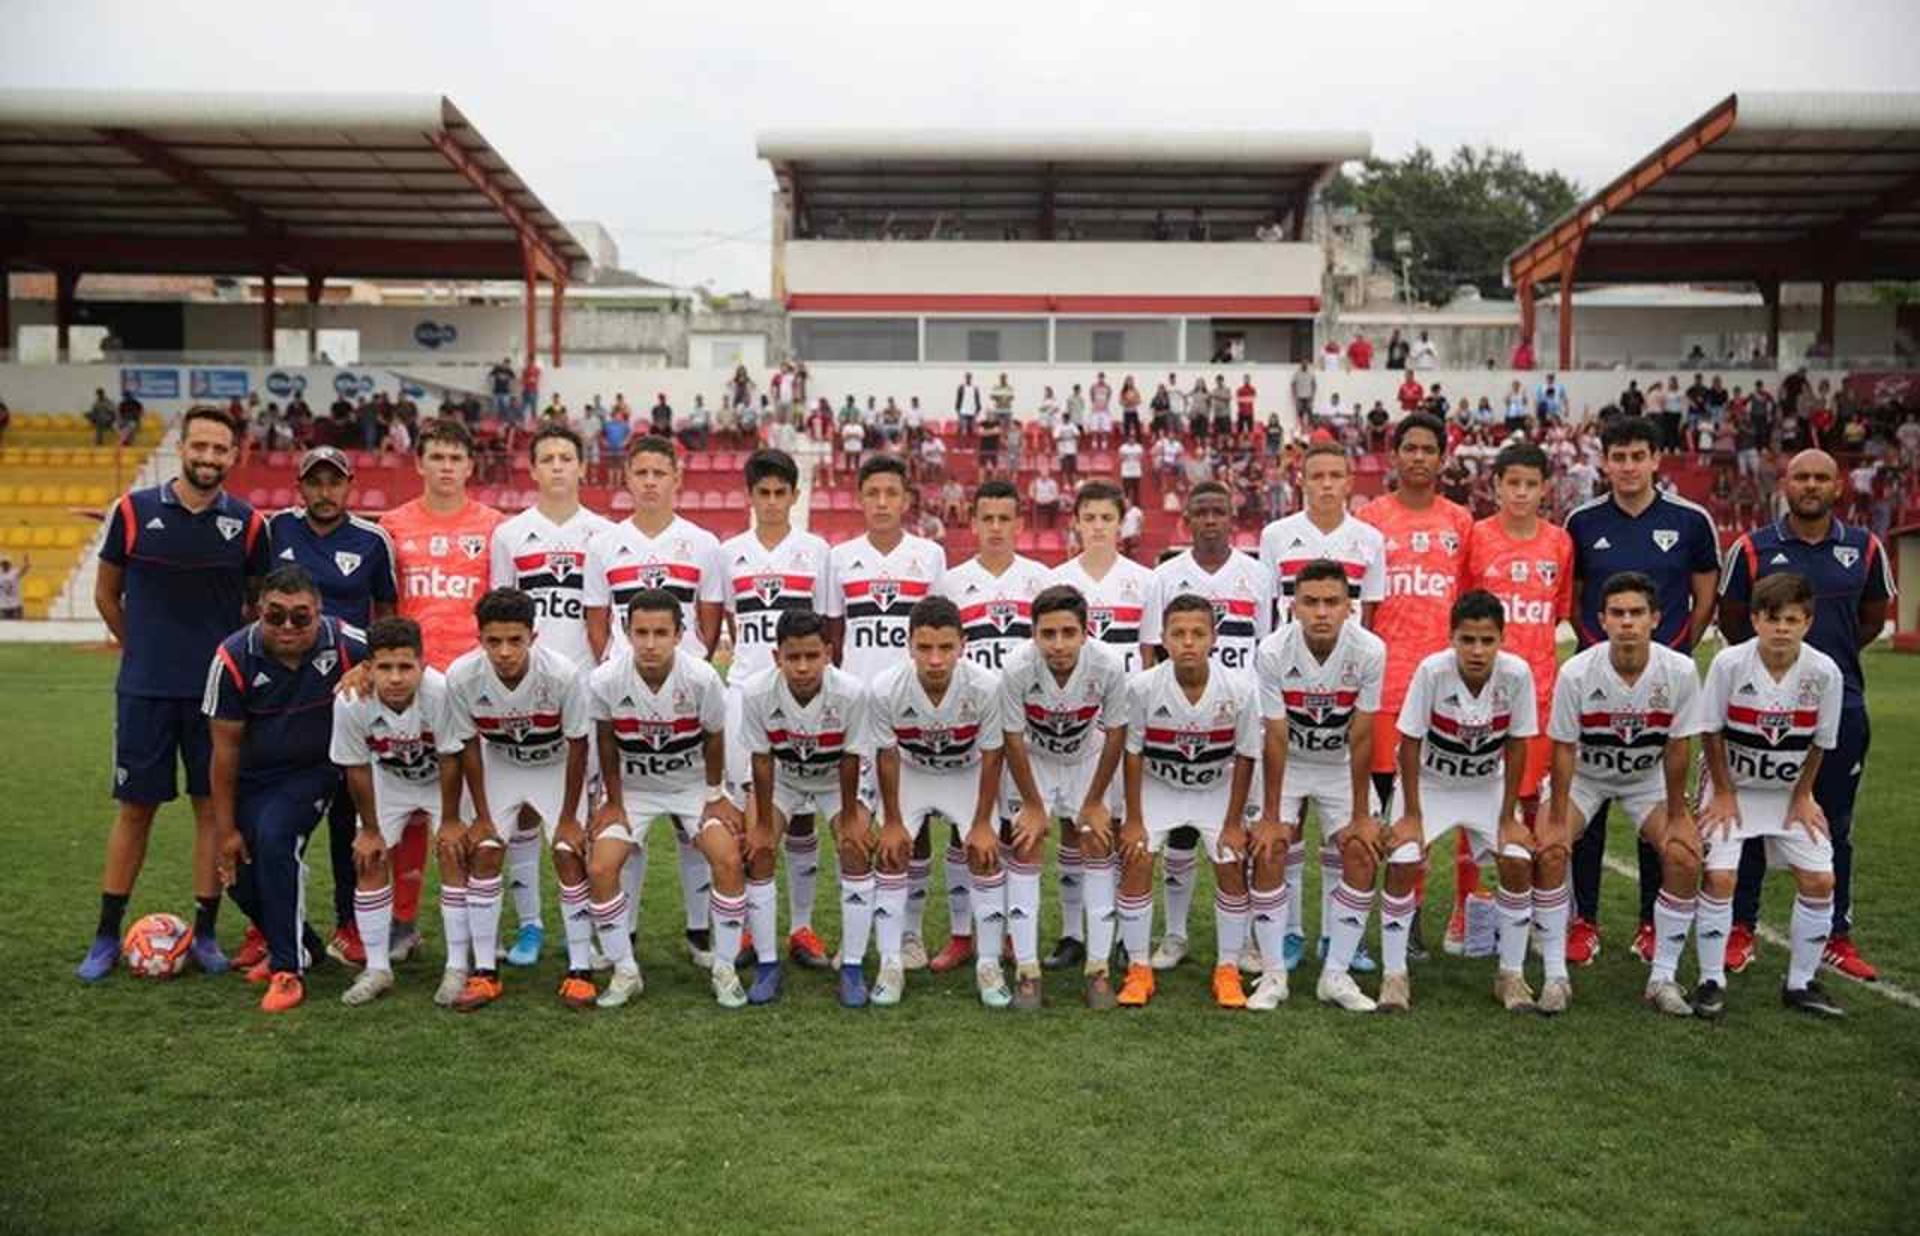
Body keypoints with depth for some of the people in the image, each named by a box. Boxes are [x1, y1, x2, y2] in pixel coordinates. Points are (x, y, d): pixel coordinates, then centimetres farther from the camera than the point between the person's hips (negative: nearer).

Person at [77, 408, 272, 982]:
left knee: (214, 807, 4)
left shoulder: (247, 523, -1)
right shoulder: (133, 510, -2)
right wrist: (142, 650, 11)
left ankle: (205, 934, 15)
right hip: (144, 690, 0)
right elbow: (106, 594, 9)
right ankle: (106, 936, 19)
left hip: (219, 690, 0)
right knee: (134, 808, 6)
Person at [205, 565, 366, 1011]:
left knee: (273, 838, -26)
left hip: (314, 770, -2)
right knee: (240, 877, 0)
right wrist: (224, 828, -7)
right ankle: (299, 945, 30)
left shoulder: (347, 647, -22)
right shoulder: (234, 658, -20)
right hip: (253, 775, 2)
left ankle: (287, 968, -14)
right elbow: (225, 749, -11)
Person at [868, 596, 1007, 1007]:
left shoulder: (986, 686, -35)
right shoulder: (886, 688, -33)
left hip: (968, 774, 0)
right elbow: (887, 756, -15)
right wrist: (892, 822, -8)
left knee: (986, 855, -10)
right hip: (910, 773, 1)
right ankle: (891, 964, 3)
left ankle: (989, 964, 5)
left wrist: (982, 823, -11)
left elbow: (991, 756, -18)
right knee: (890, 854, -10)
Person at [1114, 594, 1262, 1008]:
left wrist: (1233, 823, -8)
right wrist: (1133, 819, -10)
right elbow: (1133, 753, -13)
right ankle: (1138, 968, 4)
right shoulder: (1143, 687, -27)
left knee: (1232, 866, -7)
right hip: (1157, 786, 0)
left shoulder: (1239, 689, -26)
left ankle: (1228, 969, 11)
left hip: (1217, 788, 0)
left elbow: (1245, 757, -12)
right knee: (1135, 862, -11)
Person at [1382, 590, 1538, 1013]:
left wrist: (1508, 817, -9)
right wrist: (1411, 815, -16)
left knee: (1519, 863, -12)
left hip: (1487, 785, 2)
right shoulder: (1432, 670, -29)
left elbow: (1516, 746, -12)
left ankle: (1510, 974, 7)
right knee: (1401, 862, -17)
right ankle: (1394, 974, -2)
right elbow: (1410, 744, -19)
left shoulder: (1516, 673, -24)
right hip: (1428, 782, -2)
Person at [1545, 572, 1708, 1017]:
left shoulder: (1679, 671, -22)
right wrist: (1557, 819, -17)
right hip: (1585, 775, -1)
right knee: (1547, 850, -20)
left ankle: (1662, 978, 0)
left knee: (1685, 857, -17)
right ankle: (1556, 975, -7)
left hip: (1648, 778, 1)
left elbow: (1676, 748, -12)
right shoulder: (1577, 672, -26)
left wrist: (1677, 816, -8)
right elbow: (1564, 749, -17)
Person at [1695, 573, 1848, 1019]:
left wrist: (1803, 796, -1)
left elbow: (1819, 743, -2)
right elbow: (1711, 731, -10)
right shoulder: (1729, 663, -21)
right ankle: (1712, 982, 1)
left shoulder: (1824, 672, -16)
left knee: (1819, 879, -3)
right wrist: (1723, 793, -8)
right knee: (1719, 875, -14)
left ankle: (1801, 984, 14)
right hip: (1732, 785, -2)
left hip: (1790, 790, 3)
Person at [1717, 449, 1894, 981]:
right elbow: (1730, 619, 9)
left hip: (1840, 704, 2)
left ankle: (1837, 937, 21)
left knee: (1835, 827, 10)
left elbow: (1873, 618, 17)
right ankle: (1741, 930, 15)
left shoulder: (1864, 548, 4)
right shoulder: (1752, 548, -2)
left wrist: (1830, 655, 14)